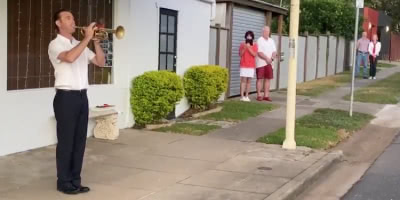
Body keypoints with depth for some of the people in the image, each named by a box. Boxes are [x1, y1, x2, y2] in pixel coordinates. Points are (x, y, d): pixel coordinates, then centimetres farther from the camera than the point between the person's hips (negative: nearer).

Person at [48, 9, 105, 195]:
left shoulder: (80, 45, 17)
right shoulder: (55, 44, -5)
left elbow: (101, 62, 15)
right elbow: (70, 57, -26)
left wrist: (96, 41, 2)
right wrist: (87, 38, -19)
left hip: (82, 96, 7)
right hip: (66, 97, -7)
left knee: (80, 140, 9)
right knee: (66, 141, -2)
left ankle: (75, 180, 18)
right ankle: (64, 182, 8)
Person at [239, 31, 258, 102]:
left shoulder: (255, 45, 5)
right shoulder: (242, 44, 5)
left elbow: (255, 54, -6)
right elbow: (240, 54, 0)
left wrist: (249, 48, -16)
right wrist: (244, 48, -14)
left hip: (251, 65, 1)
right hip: (244, 65, -1)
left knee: (249, 81, 1)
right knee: (243, 80, -7)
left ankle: (246, 96, 6)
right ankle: (242, 96, -8)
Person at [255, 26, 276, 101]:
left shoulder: (271, 41, 14)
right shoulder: (260, 40, -5)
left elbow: (274, 52, 10)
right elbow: (259, 53, -13)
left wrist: (272, 58, -9)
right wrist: (267, 58, -17)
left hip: (269, 63, 6)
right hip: (261, 63, -6)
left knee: (268, 79, 4)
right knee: (260, 79, -3)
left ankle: (266, 95, 9)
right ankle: (259, 95, 0)